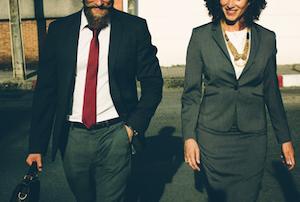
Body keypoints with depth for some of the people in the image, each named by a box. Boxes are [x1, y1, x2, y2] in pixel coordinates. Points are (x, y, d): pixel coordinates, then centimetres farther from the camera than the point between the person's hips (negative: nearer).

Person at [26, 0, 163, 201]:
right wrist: (36, 145, 0)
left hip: (115, 134, -2)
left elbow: (152, 83, 2)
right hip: (72, 136, 3)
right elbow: (45, 89, 3)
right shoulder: (59, 30, 1)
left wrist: (134, 126, -7)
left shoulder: (134, 27, -4)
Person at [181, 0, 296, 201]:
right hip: (213, 136, -1)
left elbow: (271, 92, 8)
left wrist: (285, 138, 9)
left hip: (253, 137, 2)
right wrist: (189, 137, -7)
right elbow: (191, 92, -2)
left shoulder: (267, 38, 1)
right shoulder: (201, 36, -5)